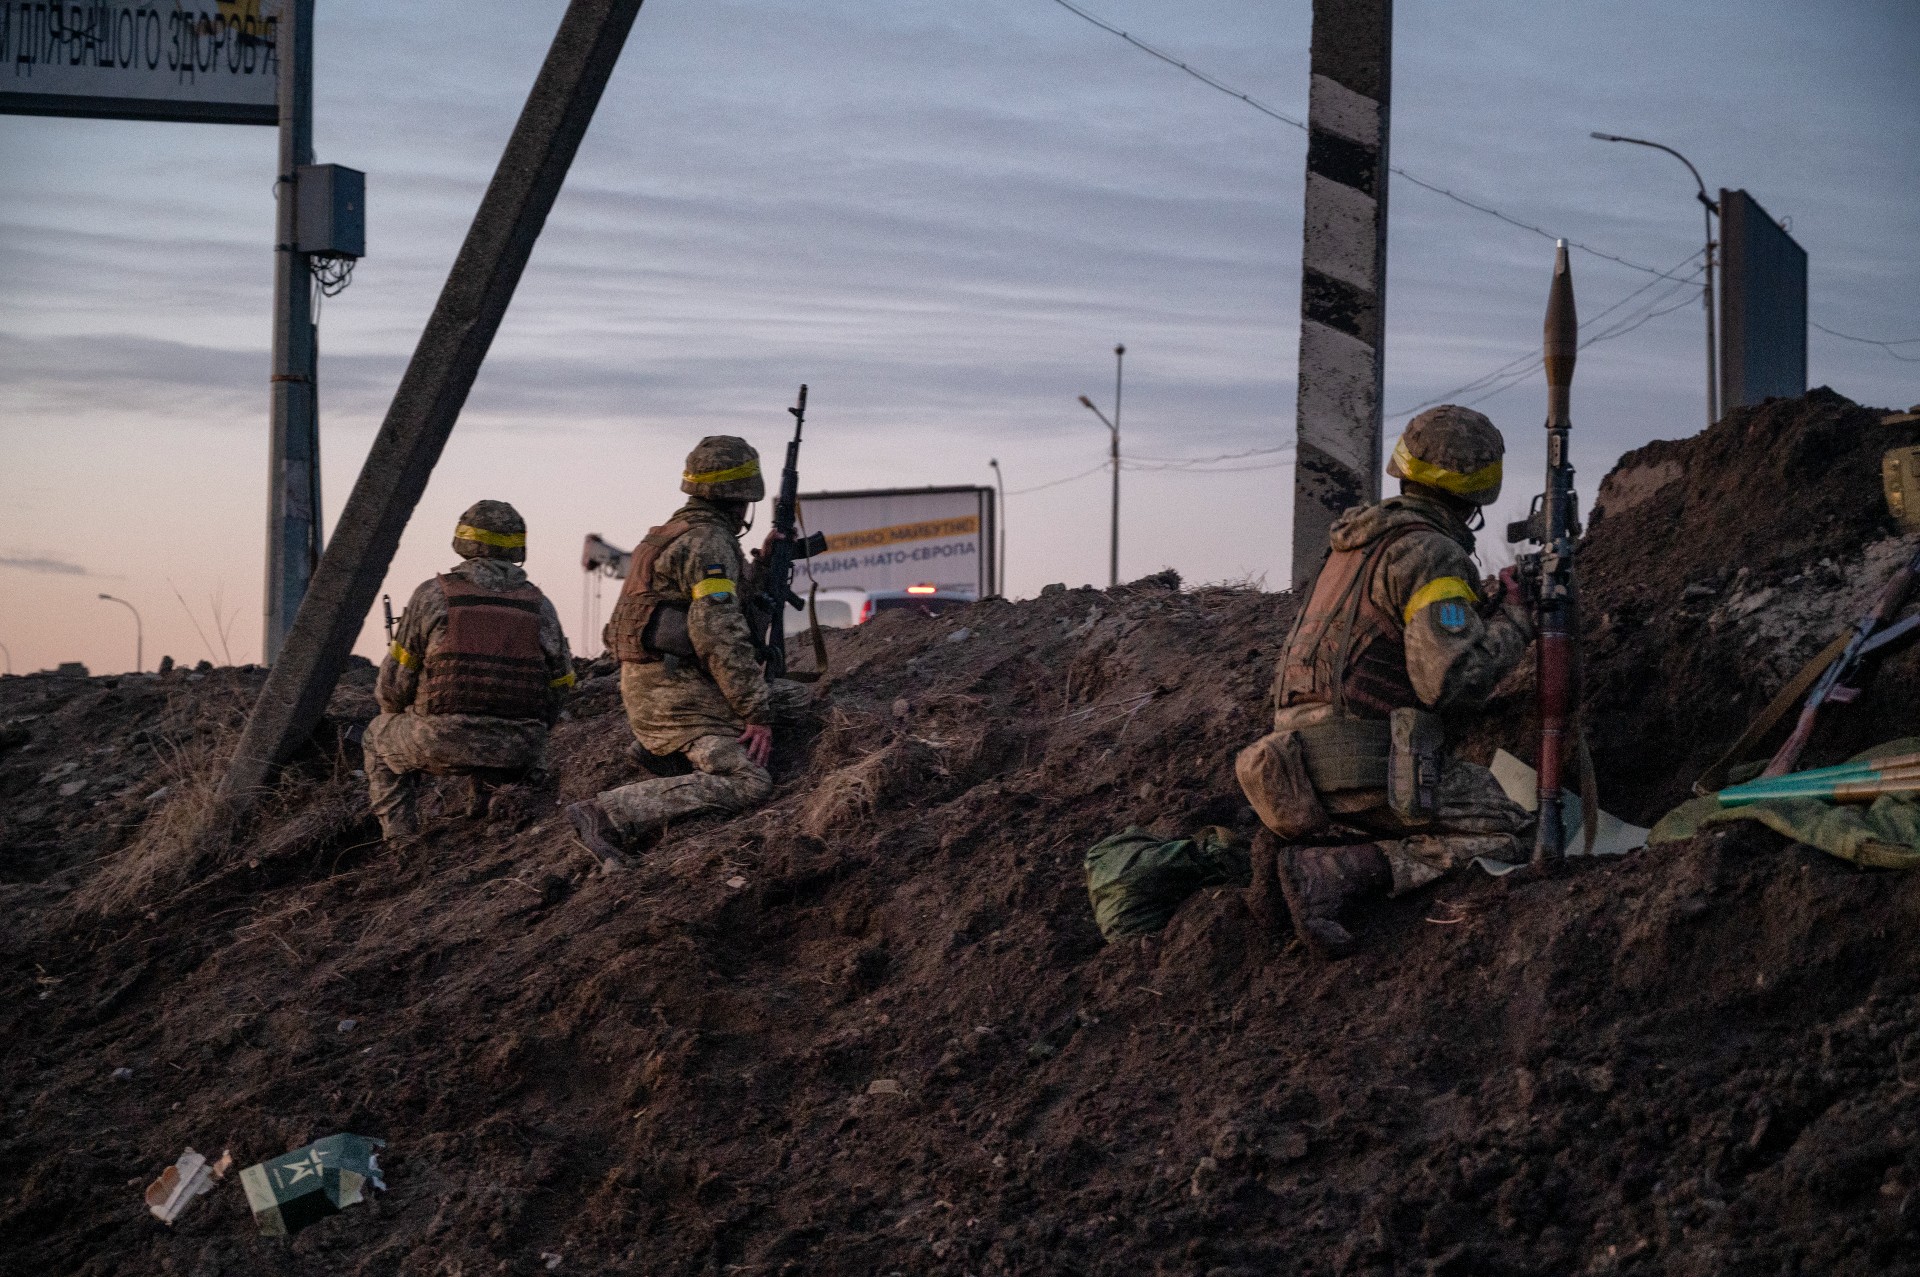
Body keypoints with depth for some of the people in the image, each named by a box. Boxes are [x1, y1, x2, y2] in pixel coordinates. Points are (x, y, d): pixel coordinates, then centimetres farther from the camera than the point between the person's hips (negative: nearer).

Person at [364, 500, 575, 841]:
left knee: (379, 737, 29)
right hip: (520, 754, 3)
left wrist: (398, 708, 24)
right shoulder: (539, 606, 5)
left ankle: (400, 837, 15)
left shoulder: (433, 595, -2)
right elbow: (559, 688, 9)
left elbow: (392, 686, 1)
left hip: (444, 743, -3)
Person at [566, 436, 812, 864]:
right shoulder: (709, 542, -11)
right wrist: (757, 712, -19)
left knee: (797, 698, 12)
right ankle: (608, 813, -25)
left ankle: (662, 749, 7)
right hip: (676, 694, -10)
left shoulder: (672, 534, 21)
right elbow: (719, 633, -21)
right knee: (747, 784, -21)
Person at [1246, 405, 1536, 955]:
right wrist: (1515, 619, -4)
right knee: (1507, 837, -10)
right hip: (1367, 760, -9)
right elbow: (1452, 681, -19)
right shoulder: (1431, 554, -10)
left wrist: (1486, 604, 23)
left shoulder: (1356, 541, 19)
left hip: (1305, 754, 9)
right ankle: (1333, 874, -22)